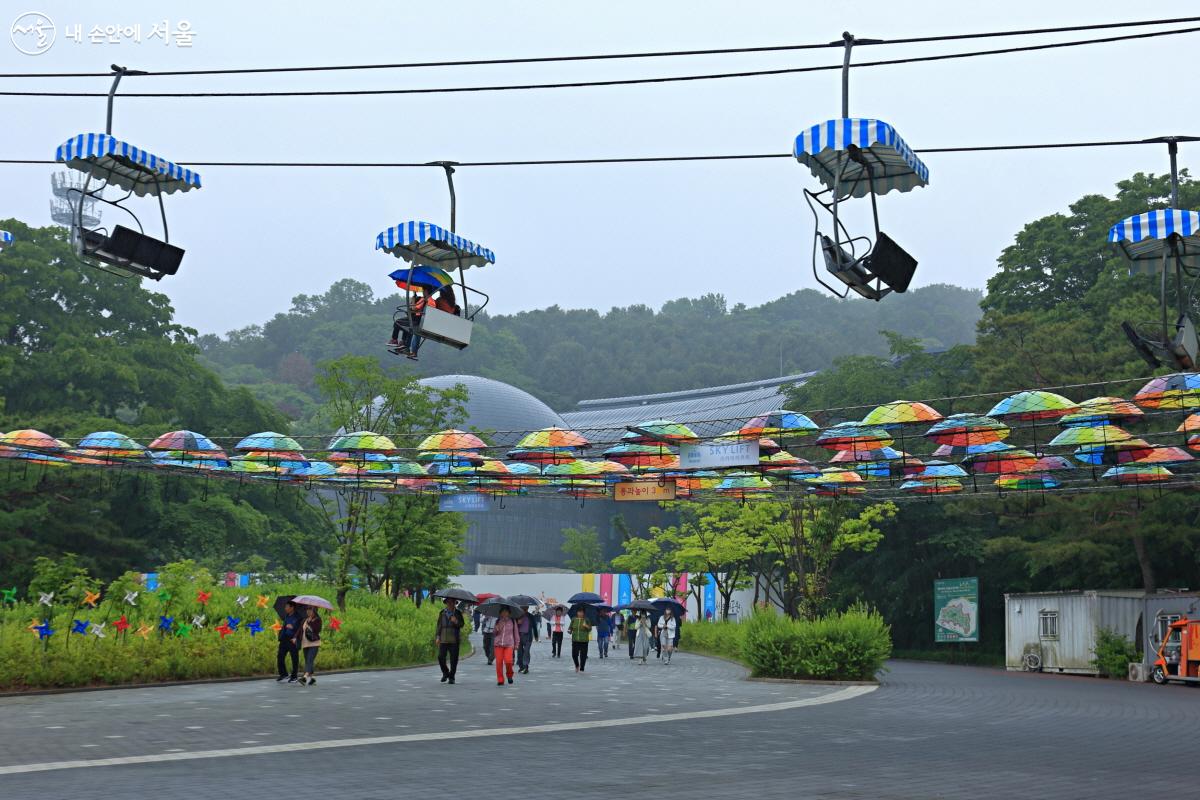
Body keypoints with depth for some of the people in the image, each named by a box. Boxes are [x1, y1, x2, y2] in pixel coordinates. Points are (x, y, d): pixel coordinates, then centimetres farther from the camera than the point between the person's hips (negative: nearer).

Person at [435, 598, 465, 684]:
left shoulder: (458, 613, 6)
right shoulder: (442, 613, 10)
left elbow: (462, 624, 2)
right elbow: (439, 625, 12)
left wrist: (456, 622, -19)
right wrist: (437, 636, 5)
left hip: (454, 640, -1)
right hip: (443, 639, 1)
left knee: (454, 659, -1)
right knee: (441, 657, -8)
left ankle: (451, 677, 11)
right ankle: (445, 673, 16)